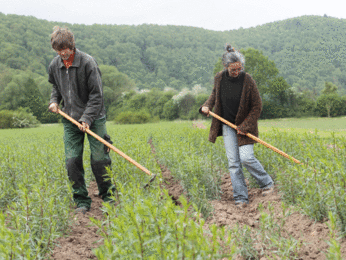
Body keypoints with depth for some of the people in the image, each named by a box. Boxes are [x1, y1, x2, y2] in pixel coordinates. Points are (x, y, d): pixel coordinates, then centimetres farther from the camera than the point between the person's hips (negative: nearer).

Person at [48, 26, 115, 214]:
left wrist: (87, 118, -18)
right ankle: (82, 202, 10)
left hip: (93, 119, -4)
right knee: (72, 161, -1)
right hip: (70, 120, 4)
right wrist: (54, 100, 4)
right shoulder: (55, 65, 3)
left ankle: (108, 197, 16)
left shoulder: (87, 62, -13)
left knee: (99, 159, -3)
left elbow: (97, 94, -12)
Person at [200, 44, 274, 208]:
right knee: (233, 162, -1)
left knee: (246, 158, -12)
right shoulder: (219, 78, -6)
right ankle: (240, 198, 5)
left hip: (244, 126, -4)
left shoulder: (247, 81, -17)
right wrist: (207, 106, -4)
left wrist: (244, 126, -13)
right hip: (228, 125, 4)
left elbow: (257, 106, -9)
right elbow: (214, 94, 16)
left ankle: (267, 183, 13)